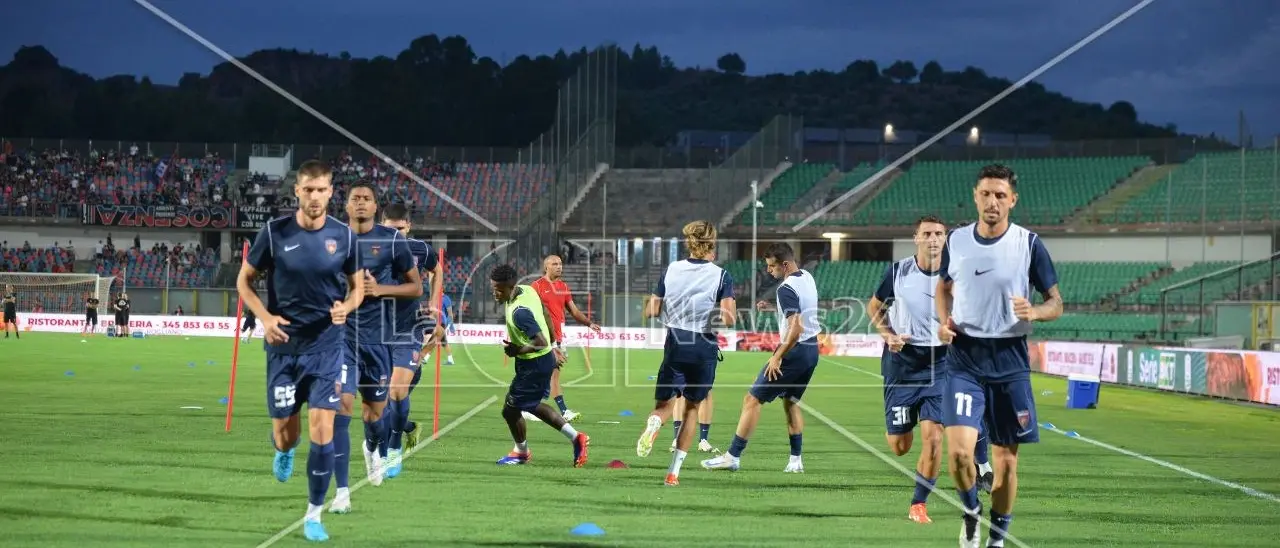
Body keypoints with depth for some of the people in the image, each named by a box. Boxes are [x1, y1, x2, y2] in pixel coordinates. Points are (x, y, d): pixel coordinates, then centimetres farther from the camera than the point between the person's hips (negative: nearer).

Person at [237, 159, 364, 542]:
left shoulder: (344, 236, -4)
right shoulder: (274, 233, -8)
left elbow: (357, 286, 9)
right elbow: (244, 281, 3)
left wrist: (346, 306, -13)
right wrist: (265, 317, -13)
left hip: (327, 346, 0)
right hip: (284, 346, 0)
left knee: (322, 431, -9)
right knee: (285, 435, 7)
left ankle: (314, 514, 6)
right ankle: (283, 451, 47)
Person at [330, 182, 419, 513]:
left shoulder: (392, 240, 0)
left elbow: (416, 287, 4)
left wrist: (380, 289, -10)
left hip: (377, 336, 0)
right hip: (341, 334, 0)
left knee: (375, 411, 10)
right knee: (342, 405, -14)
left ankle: (373, 448, 49)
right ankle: (342, 491, -13)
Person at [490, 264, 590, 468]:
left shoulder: (519, 312, -30)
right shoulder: (528, 290, -1)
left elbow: (540, 342, -34)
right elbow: (546, 315, 14)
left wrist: (517, 350, -18)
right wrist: (552, 346, 26)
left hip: (534, 365, -10)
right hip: (545, 358, 10)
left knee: (510, 409, 6)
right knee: (532, 405, 24)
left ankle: (521, 451, 31)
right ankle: (575, 437, 25)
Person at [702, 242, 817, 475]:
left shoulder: (786, 289, -20)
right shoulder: (807, 277, 8)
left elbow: (795, 328, -27)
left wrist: (778, 357, -22)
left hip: (795, 351, -9)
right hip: (812, 349, 9)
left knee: (752, 399, -4)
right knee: (790, 401, 21)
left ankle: (733, 456, -4)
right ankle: (796, 460, 16)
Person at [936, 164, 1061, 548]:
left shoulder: (1029, 244, -4)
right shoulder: (956, 241, 3)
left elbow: (1056, 303, 2)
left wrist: (1034, 312, -21)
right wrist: (944, 321, 2)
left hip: (1010, 362, -1)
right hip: (964, 360, 1)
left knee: (1007, 460, 4)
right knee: (959, 451, -16)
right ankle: (970, 512, 14)